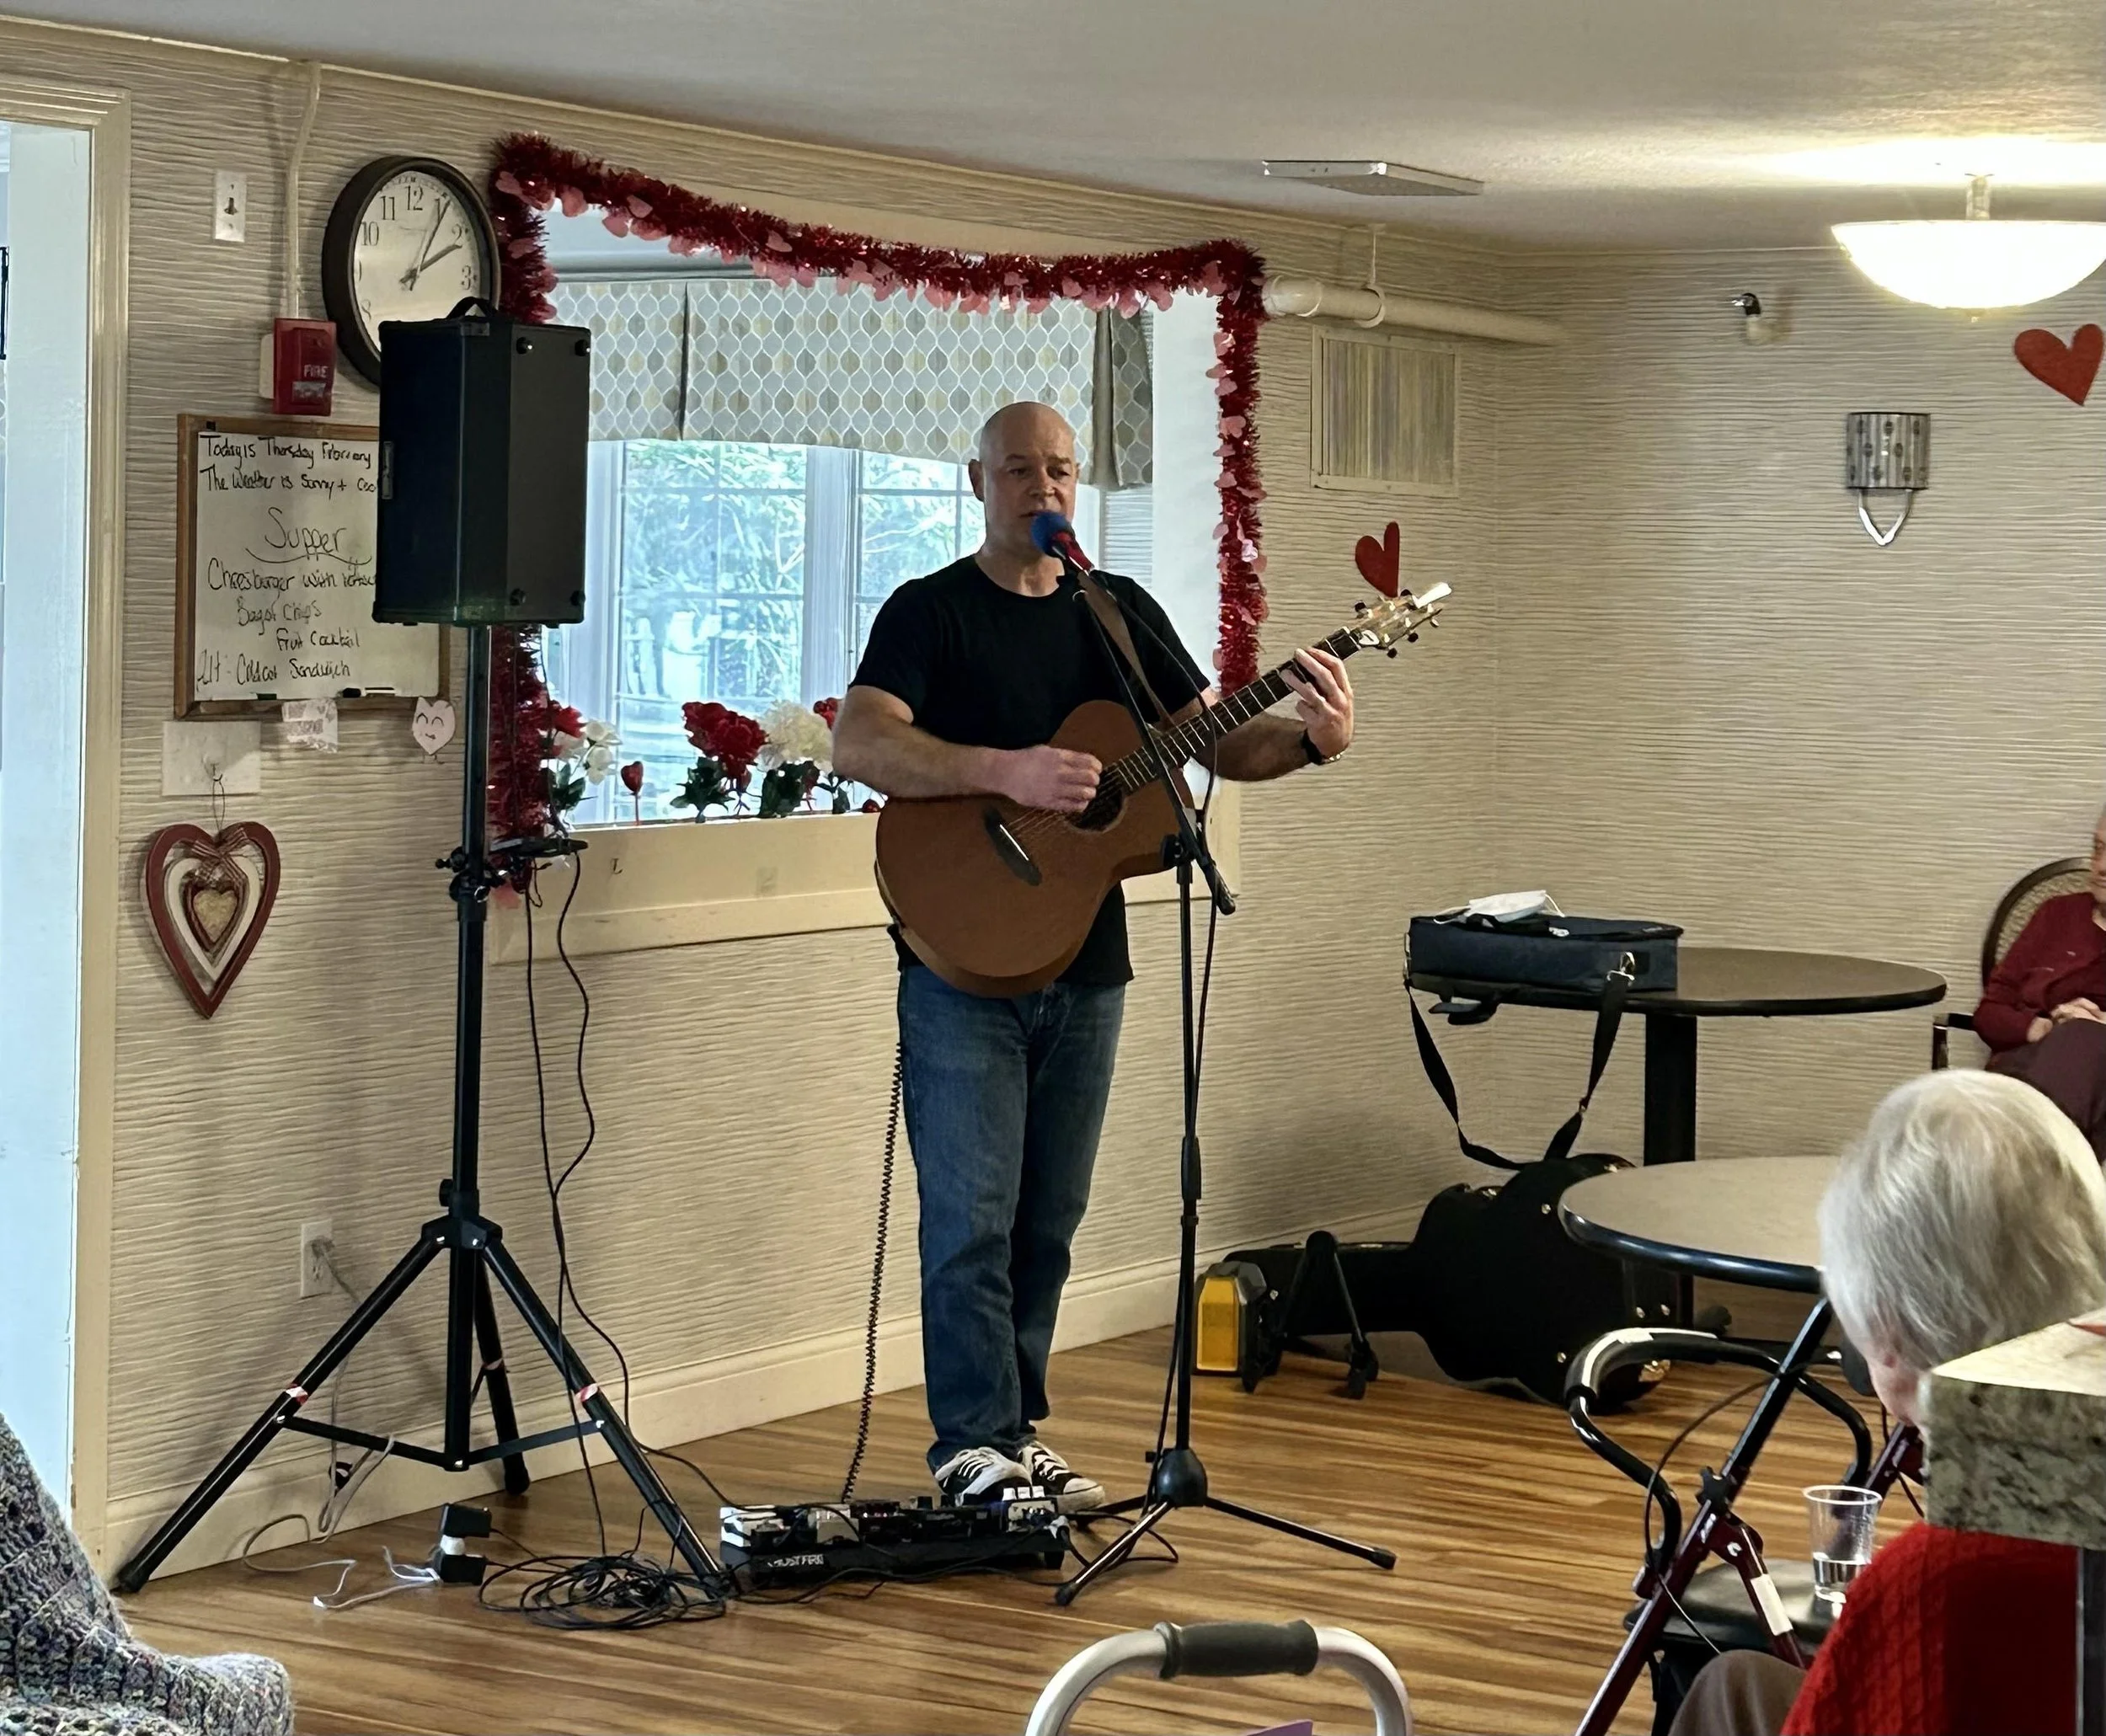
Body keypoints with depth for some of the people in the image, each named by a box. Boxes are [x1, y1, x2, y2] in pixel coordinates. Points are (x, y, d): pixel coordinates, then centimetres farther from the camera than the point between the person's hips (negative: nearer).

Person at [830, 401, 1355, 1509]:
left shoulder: (1122, 611, 12)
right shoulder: (930, 610, -4)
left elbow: (1215, 741, 13)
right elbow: (858, 745, -19)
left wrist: (1311, 740, -8)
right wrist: (1007, 771, -30)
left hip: (1084, 961, 5)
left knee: (1049, 1219, 10)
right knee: (973, 1218, -6)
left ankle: (1018, 1433, 18)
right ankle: (974, 1445, 1)